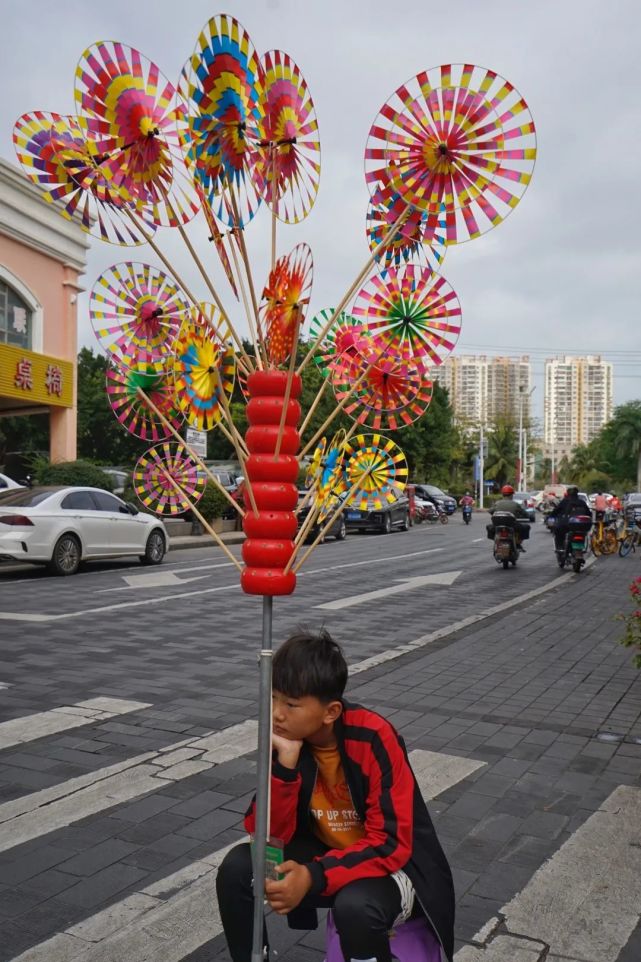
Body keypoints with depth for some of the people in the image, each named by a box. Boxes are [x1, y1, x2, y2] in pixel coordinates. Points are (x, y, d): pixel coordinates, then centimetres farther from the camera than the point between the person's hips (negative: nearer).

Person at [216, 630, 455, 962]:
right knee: (237, 868, -18)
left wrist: (313, 877, -36)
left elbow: (391, 844, -26)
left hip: (392, 864, -4)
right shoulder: (285, 738, -12)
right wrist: (285, 760, -29)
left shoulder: (374, 739, -26)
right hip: (325, 854, 4)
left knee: (355, 906, -36)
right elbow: (269, 835, -15)